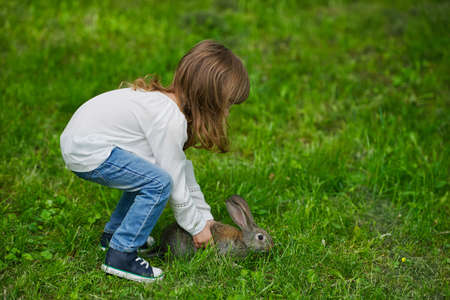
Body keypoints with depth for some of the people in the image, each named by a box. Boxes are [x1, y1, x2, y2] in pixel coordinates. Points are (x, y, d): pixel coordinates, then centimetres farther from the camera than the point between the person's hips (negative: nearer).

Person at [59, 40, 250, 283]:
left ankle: (114, 233, 29)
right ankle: (120, 255, -9)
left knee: (146, 174, 20)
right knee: (159, 183, -17)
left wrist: (205, 216, 18)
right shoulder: (170, 120, -22)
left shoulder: (168, 101, 8)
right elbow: (176, 182, -16)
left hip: (79, 138, 10)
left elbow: (181, 166, 15)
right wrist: (197, 227, 0)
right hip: (87, 153, -10)